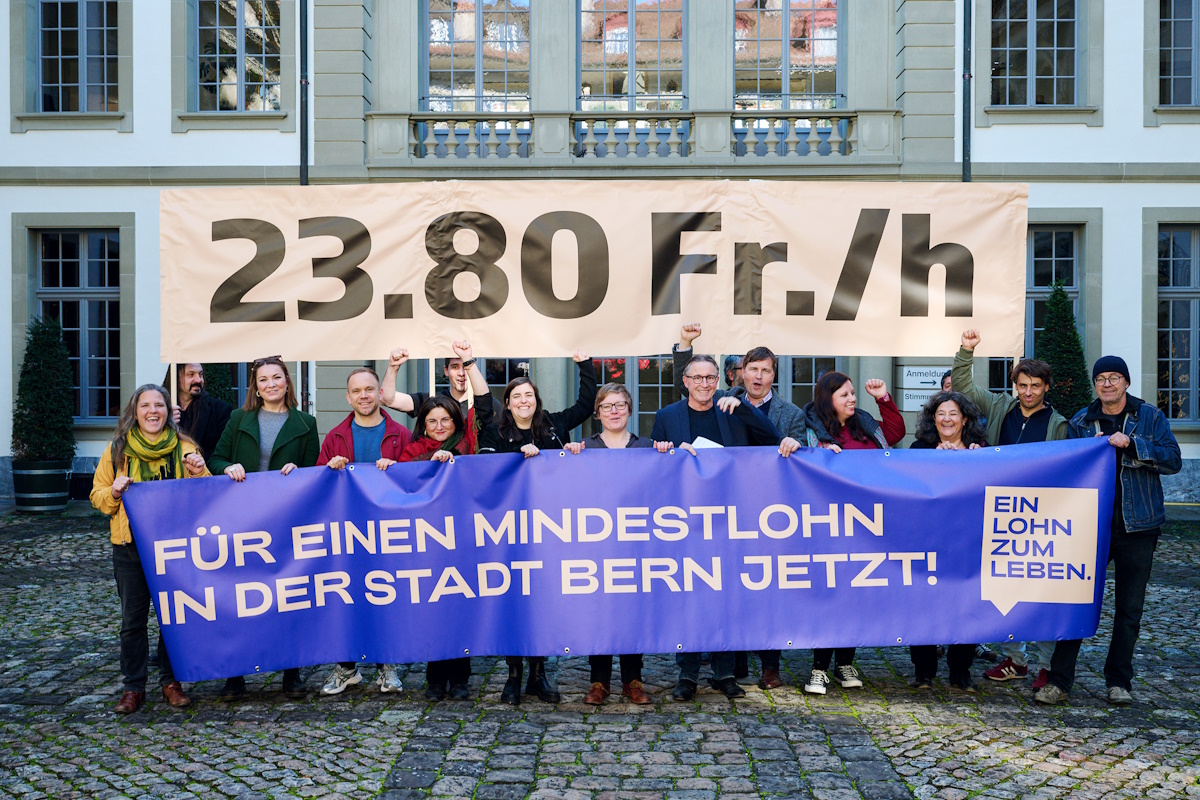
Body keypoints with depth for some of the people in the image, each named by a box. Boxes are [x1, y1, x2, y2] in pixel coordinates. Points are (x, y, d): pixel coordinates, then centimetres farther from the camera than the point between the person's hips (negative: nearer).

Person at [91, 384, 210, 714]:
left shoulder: (184, 448, 2)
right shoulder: (117, 449, 4)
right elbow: (97, 495, 9)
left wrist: (199, 474, -14)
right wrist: (114, 492, -12)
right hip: (130, 547, 1)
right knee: (133, 619, 7)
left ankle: (171, 681, 21)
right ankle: (133, 687, 18)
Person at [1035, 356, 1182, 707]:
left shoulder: (1150, 417, 3)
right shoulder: (1081, 422, 8)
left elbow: (1173, 460, -8)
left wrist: (1131, 444, -18)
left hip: (1137, 527, 0)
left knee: (1129, 608, 7)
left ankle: (1119, 681, 21)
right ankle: (1060, 680, 3)